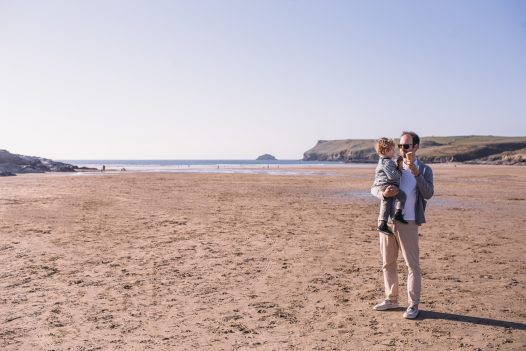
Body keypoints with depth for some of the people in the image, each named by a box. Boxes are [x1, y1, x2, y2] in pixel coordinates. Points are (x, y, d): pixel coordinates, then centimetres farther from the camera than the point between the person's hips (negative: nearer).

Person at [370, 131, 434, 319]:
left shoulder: (424, 170, 3)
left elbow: (428, 194, -11)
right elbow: (374, 188, 6)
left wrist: (416, 174, -22)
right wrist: (383, 193, -17)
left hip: (408, 223, -4)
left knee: (412, 265, -2)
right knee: (387, 263, 12)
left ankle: (413, 305, 9)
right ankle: (391, 299, 26)